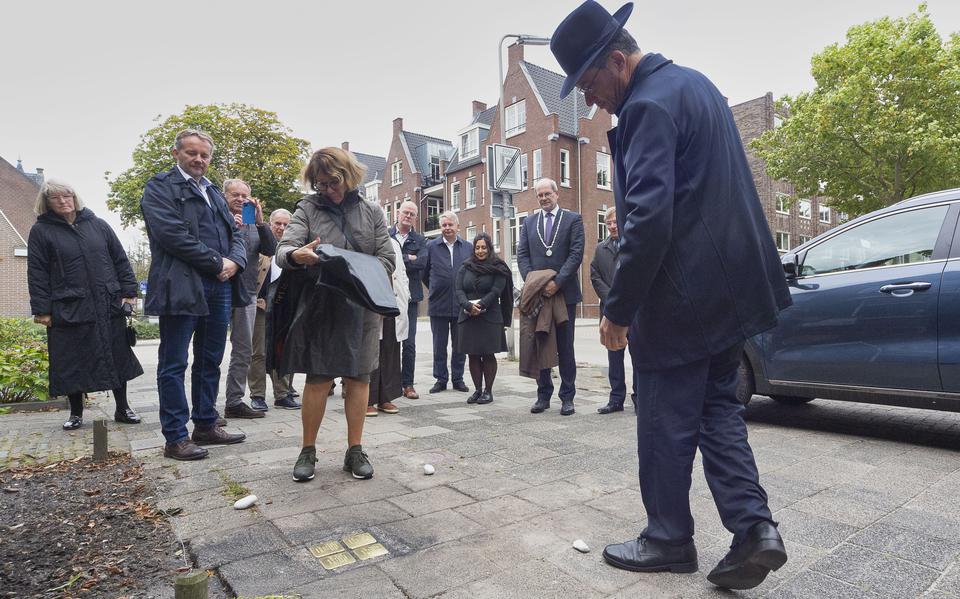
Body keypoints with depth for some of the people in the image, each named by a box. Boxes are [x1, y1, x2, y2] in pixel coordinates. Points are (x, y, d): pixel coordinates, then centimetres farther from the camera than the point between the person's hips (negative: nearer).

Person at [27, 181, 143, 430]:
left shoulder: (97, 225, 9)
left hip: (108, 306, 2)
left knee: (117, 358, 6)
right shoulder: (41, 231, 3)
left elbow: (120, 260, 10)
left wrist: (129, 291, 2)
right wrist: (41, 309, -5)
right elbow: (37, 273, 1)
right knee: (71, 363, 6)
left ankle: (122, 409, 18)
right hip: (68, 309, -1)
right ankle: (76, 413, 23)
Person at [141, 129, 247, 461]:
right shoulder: (159, 187, 1)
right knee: (174, 365, 1)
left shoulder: (214, 192, 22)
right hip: (181, 286, -7)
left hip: (219, 287, 7)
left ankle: (206, 426, 24)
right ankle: (176, 438, 9)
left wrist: (234, 261, -5)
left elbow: (235, 233, 16)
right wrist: (217, 262, -12)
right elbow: (172, 233, -13)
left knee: (210, 362, 13)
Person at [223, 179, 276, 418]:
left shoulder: (255, 226, 14)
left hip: (247, 294, 5)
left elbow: (271, 250, -1)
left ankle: (235, 402, 19)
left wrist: (260, 221, -13)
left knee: (243, 351, 9)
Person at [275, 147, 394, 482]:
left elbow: (387, 259, 3)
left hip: (361, 307, 1)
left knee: (358, 378, 5)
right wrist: (295, 256, -32)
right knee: (318, 379, 2)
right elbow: (283, 250, -7)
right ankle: (308, 451, 17)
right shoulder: (308, 208, 6)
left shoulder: (371, 212, 8)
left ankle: (354, 450, 16)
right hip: (319, 306, -1)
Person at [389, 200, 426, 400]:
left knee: (409, 343, 2)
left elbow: (421, 263, -8)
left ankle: (407, 384, 11)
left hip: (410, 296, 1)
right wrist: (408, 258, -11)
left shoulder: (420, 240, 9)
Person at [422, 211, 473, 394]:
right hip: (439, 304, -1)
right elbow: (424, 272, 8)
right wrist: (434, 289, 10)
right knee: (439, 345, 7)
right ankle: (440, 379, 18)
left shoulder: (468, 247, 5)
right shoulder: (431, 246, 2)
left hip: (462, 304, 1)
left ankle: (458, 379, 21)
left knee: (460, 345, 9)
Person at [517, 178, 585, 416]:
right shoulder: (529, 223, 14)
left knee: (565, 347, 3)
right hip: (537, 292, 3)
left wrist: (557, 282, -15)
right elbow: (522, 254, 7)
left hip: (564, 292, -3)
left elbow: (576, 254, -6)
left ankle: (567, 397, 11)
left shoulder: (573, 219, 4)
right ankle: (543, 395, 17)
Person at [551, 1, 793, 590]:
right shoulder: (696, 83, 15)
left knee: (665, 424, 5)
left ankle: (670, 539, 22)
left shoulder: (648, 105, -16)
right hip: (733, 281, 10)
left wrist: (617, 310, -19)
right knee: (719, 408, 17)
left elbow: (650, 218, -25)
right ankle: (754, 527, 15)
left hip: (682, 294, -10)